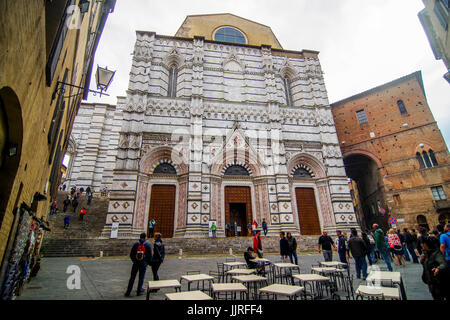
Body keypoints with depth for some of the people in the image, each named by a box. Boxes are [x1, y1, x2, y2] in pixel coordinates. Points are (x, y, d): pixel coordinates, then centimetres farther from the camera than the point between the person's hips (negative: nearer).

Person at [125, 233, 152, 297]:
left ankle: (128, 292, 13)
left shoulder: (135, 244, -2)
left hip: (135, 263, 1)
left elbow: (131, 254, 4)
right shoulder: (148, 245, -5)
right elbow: (150, 255, -2)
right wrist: (149, 262, 14)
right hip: (143, 263, -1)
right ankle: (139, 291, 14)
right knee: (141, 278, 10)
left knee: (132, 277, 11)